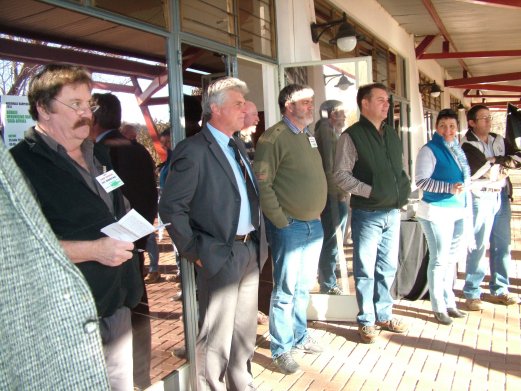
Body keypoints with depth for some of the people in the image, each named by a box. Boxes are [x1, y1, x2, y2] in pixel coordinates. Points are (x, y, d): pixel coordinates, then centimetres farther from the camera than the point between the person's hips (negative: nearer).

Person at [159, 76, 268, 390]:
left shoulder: (238, 146, 12)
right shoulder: (194, 150, -14)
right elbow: (171, 207, -16)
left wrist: (259, 242, 10)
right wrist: (193, 252, -12)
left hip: (251, 252, 8)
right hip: (220, 256, -8)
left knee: (245, 329, 20)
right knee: (217, 335, 5)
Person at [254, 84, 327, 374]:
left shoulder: (310, 135, 12)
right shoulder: (274, 137, -12)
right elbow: (263, 184, -17)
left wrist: (317, 213, 12)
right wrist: (280, 221, -16)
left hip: (314, 224, 8)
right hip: (289, 226, -7)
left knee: (304, 287, 18)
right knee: (285, 291, 2)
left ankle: (300, 336, 34)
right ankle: (281, 349, 16)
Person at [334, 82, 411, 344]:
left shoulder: (391, 134, 13)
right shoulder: (352, 136, -8)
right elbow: (341, 175, -13)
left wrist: (403, 190, 4)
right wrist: (371, 191, -19)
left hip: (393, 211, 7)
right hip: (367, 213, -6)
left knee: (388, 266, 15)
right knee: (366, 269, 3)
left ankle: (383, 315, 31)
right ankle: (366, 321, 17)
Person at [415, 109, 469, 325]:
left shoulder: (457, 149, 12)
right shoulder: (429, 150, -9)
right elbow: (421, 180, -18)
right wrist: (450, 187, -24)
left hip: (458, 211, 7)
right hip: (437, 212, -7)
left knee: (451, 258, 15)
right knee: (439, 259, -2)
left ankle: (449, 302, 28)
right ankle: (438, 307, 10)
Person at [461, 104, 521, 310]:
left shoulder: (499, 140, 15)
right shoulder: (467, 145, -5)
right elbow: (482, 170, -16)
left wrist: (495, 161, -9)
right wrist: (503, 161, -2)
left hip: (501, 196, 7)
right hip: (481, 197, -6)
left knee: (502, 245, 10)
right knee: (478, 246, -6)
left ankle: (499, 290, 23)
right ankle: (472, 294, 4)